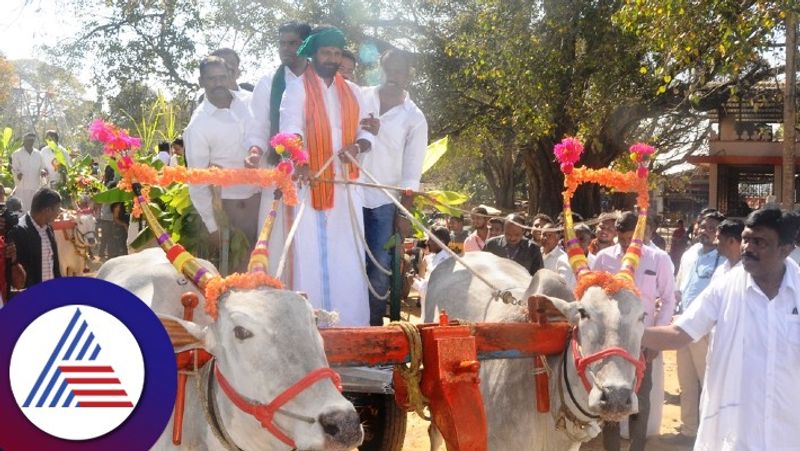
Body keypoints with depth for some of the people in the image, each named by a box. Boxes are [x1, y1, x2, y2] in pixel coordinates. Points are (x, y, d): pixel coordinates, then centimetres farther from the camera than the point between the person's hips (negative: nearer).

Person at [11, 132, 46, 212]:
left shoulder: (38, 154, 12)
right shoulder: (17, 154, 2)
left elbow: (43, 167, 17)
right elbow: (14, 168, -1)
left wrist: (43, 171, -6)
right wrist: (17, 174, -23)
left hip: (36, 187, 3)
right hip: (23, 187, -3)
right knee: (23, 210, -6)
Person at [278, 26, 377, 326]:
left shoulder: (352, 92, 15)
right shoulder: (298, 89, -1)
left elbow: (368, 132, 11)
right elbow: (291, 129, -17)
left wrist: (356, 147, -13)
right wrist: (300, 163, -36)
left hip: (346, 185, 4)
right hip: (309, 183, -4)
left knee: (347, 256, 4)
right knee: (310, 254, -5)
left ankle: (349, 323, 9)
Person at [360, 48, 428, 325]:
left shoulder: (414, 118, 4)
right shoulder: (358, 98, 5)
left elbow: (412, 172, 3)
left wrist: (404, 212, -2)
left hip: (385, 202, 0)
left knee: (379, 268, -2)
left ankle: (373, 323, 9)